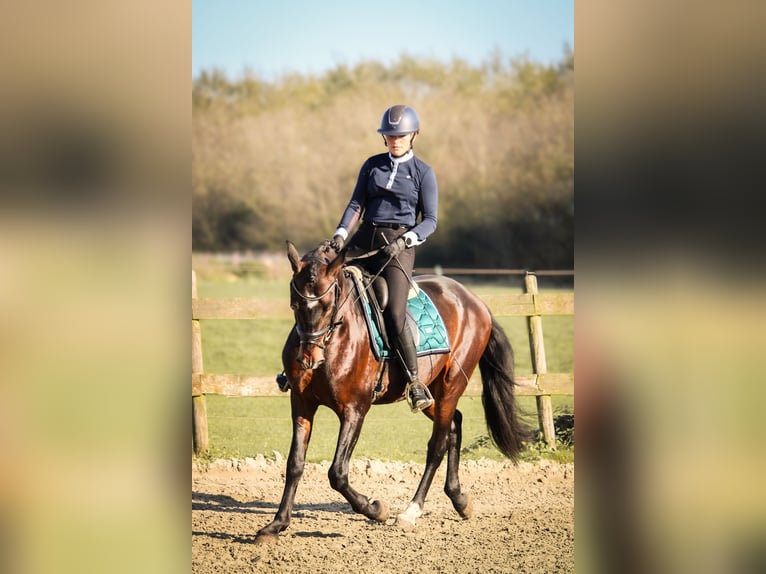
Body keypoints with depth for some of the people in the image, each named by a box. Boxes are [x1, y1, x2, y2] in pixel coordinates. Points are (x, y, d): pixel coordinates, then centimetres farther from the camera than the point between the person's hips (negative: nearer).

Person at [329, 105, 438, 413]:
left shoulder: (423, 172, 2)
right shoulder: (373, 165, 12)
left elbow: (430, 220, -1)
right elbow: (356, 204, 9)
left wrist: (406, 239, -19)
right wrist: (341, 233, -7)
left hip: (399, 244, -4)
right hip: (365, 238, 4)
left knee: (394, 313, -20)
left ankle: (415, 383, -12)